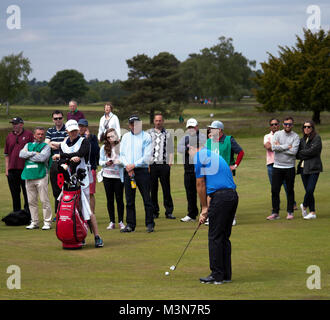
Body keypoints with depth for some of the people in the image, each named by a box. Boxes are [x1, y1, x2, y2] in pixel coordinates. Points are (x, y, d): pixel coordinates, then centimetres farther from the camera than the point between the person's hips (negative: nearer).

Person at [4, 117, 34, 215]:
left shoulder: (29, 134, 1)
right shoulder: (9, 136, 12)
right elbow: (7, 154, 14)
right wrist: (7, 169, 8)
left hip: (25, 169, -4)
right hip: (12, 169, 4)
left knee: (27, 192, 2)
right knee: (15, 193, 9)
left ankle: (28, 213, 9)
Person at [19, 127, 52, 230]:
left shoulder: (46, 146, 7)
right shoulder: (28, 145, 20)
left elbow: (42, 158, -12)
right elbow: (21, 154, 2)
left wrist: (28, 156, -3)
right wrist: (34, 153, -7)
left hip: (41, 176, -4)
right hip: (29, 176, 4)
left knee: (44, 200, -6)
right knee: (31, 201, 6)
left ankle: (47, 222, -2)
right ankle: (34, 222, 13)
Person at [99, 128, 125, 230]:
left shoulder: (121, 146, -3)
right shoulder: (104, 148, 4)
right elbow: (100, 161, 8)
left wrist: (120, 162, -20)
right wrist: (106, 163, -12)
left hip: (119, 175, -2)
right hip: (107, 175, 2)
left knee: (119, 199, 0)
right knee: (110, 199, 6)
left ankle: (120, 222, 8)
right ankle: (112, 222, 13)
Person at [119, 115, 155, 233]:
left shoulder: (146, 137, 2)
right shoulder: (125, 137, 15)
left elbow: (147, 156, -5)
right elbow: (121, 154, 10)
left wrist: (134, 165, -11)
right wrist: (127, 166, -7)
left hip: (142, 170, -4)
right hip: (128, 171, 4)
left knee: (147, 198, -5)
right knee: (129, 200, 5)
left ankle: (150, 224, -1)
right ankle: (130, 224, 10)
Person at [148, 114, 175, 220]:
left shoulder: (167, 134, 11)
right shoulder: (149, 133, 9)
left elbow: (171, 149, 11)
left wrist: (170, 162, 0)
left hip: (164, 164, 0)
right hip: (152, 164, 0)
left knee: (166, 188, -2)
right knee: (153, 188, 2)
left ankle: (169, 211, 0)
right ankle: (154, 211, 9)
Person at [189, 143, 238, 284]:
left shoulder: (199, 156, -2)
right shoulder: (214, 155, 25)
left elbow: (200, 184, 0)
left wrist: (204, 208, 12)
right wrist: (207, 211, 23)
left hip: (221, 197, -8)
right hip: (233, 195, 8)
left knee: (215, 238, -1)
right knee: (225, 238, 13)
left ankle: (217, 275, 1)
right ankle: (226, 275, 15)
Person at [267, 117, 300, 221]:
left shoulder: (295, 136, -2)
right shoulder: (277, 134, 3)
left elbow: (294, 151, -15)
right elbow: (273, 147, -12)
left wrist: (280, 147, -11)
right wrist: (287, 146, -12)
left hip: (290, 167, -1)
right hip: (277, 166, 1)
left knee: (290, 190, 6)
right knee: (275, 190, 1)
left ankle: (290, 212, 15)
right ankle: (275, 213, 9)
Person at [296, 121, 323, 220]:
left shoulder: (317, 138, -3)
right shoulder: (302, 140, 16)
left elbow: (312, 150, -14)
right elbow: (298, 154, 11)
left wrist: (300, 153, -5)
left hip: (313, 168, -5)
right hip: (303, 167, 5)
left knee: (310, 190, -13)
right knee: (308, 191, 5)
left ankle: (304, 206, 13)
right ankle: (312, 212, 12)